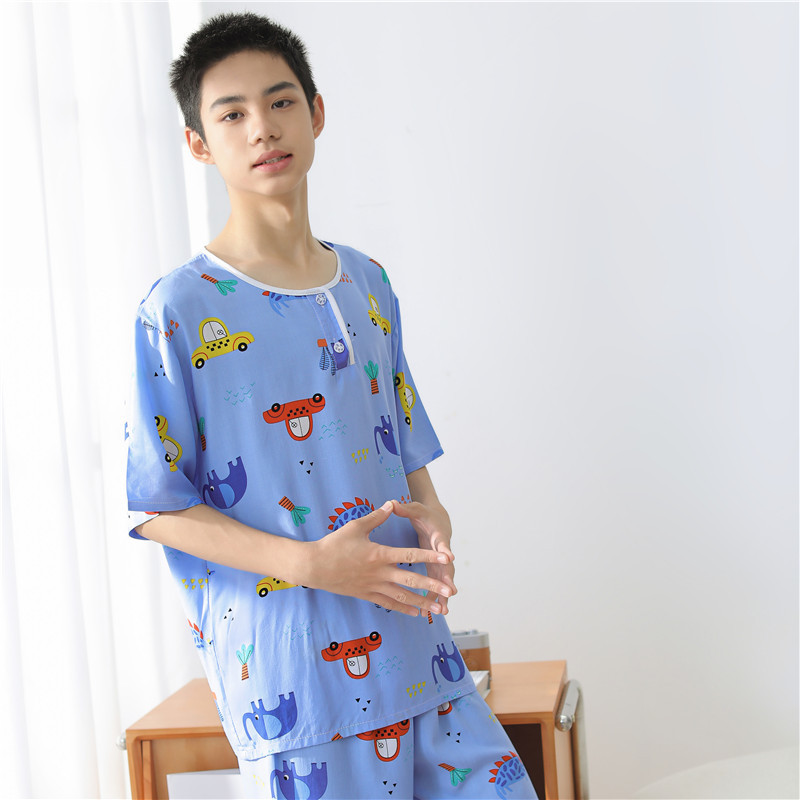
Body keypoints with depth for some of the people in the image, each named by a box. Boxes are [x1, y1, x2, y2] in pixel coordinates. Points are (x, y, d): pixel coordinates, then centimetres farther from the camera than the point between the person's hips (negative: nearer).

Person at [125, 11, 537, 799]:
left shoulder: (367, 284, 10)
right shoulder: (177, 311, -9)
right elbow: (157, 508, -10)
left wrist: (431, 518, -4)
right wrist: (308, 564, -20)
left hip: (413, 646, 5)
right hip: (288, 671, -5)